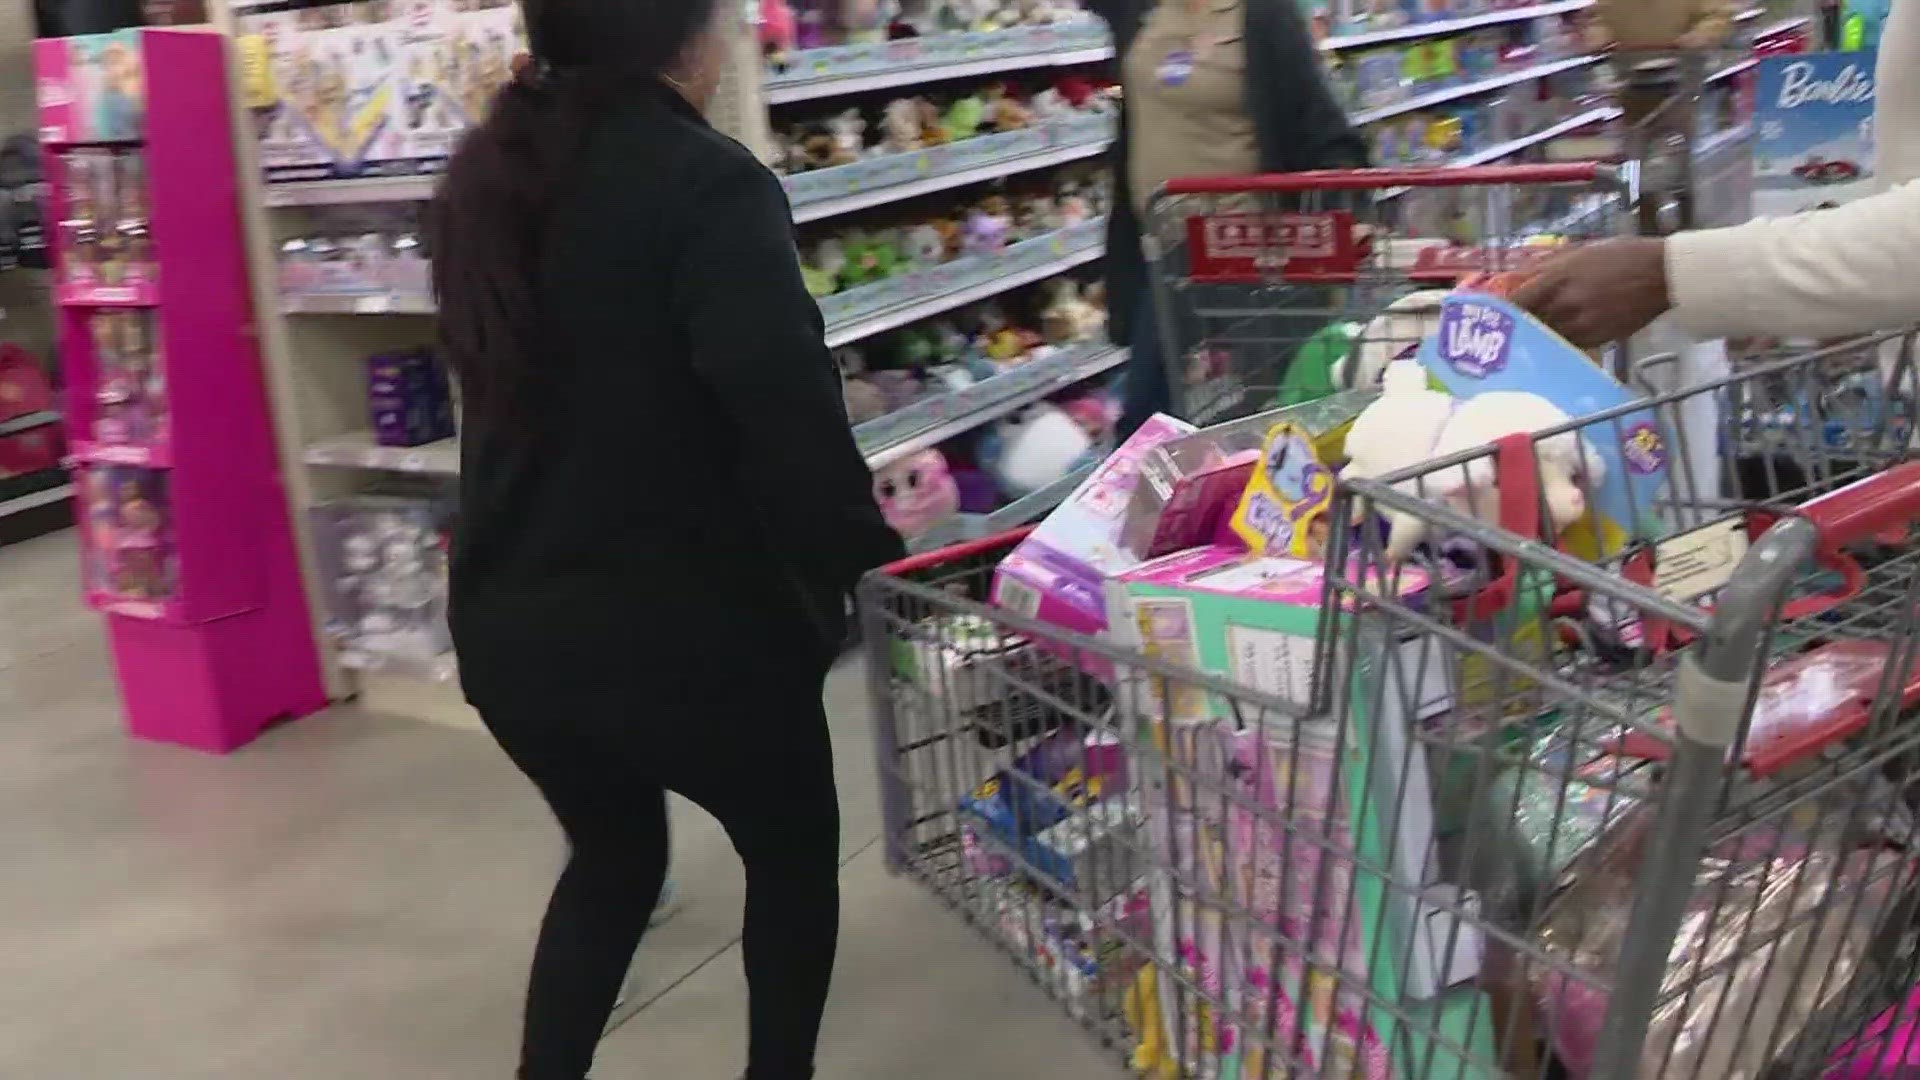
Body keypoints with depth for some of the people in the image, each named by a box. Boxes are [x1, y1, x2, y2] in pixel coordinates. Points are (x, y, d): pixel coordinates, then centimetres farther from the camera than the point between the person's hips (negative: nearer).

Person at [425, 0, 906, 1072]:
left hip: (510, 623, 7)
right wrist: (861, 550, -11)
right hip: (687, 626, -6)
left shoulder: (485, 174, 7)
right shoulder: (706, 183, -17)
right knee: (793, 854, 20)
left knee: (614, 856, 28)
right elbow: (788, 407, -22)